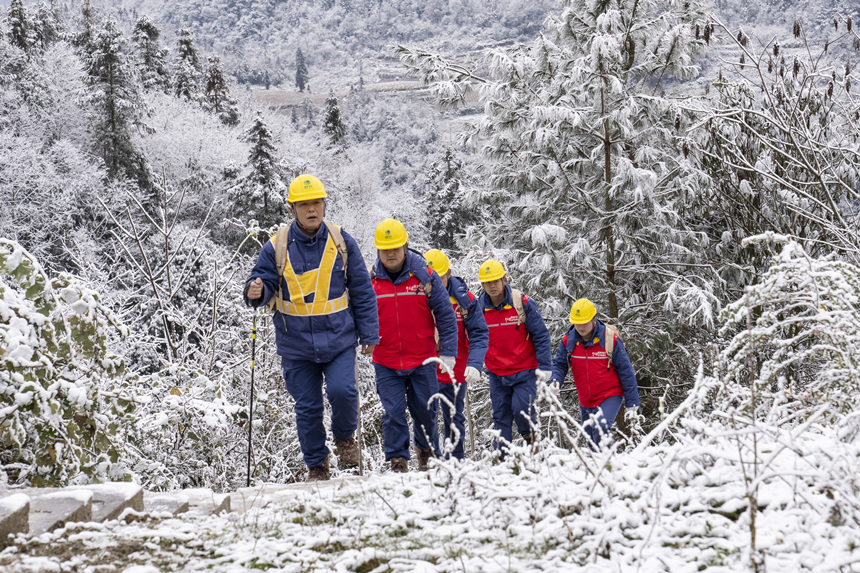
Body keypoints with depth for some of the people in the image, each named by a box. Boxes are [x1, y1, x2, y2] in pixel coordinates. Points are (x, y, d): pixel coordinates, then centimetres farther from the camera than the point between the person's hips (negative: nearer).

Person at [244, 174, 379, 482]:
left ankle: (344, 437, 14)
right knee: (307, 407, 5)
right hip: (297, 344, 1)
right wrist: (256, 291, -24)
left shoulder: (342, 242, 0)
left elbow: (362, 291, 6)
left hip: (338, 339, 0)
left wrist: (369, 333, 4)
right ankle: (316, 465, 23)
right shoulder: (277, 247, -3)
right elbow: (265, 280, 2)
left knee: (342, 392, -17)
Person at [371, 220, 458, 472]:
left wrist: (448, 352, -3)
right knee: (393, 413, -3)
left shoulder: (424, 275, -4)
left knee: (425, 410, 8)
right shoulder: (370, 280, -1)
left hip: (422, 360, 0)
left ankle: (428, 452, 30)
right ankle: (398, 461, 7)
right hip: (386, 364, 1)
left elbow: (445, 315, 0)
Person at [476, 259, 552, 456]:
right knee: (500, 416, 2)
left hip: (524, 371, -3)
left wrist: (544, 366, -8)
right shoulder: (478, 307, -1)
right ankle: (502, 457, 8)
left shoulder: (522, 303, -9)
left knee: (521, 410, -14)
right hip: (497, 373, 3)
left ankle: (534, 445, 11)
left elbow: (541, 335, -4)